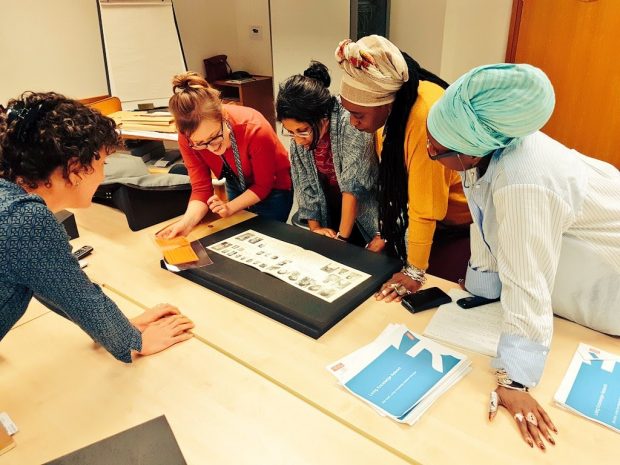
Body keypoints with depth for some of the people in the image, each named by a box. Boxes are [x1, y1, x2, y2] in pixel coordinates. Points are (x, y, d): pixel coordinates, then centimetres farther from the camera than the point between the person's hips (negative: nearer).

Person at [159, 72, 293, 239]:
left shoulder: (255, 129, -37)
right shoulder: (188, 138, -26)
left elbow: (263, 185, -23)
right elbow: (201, 188, -21)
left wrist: (231, 207, -33)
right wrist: (187, 222, -38)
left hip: (272, 188, -3)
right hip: (236, 186, 4)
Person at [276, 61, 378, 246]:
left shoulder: (350, 122, -29)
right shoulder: (299, 135, -11)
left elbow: (354, 184, -27)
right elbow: (304, 183, -3)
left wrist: (343, 236, -22)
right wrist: (314, 227, -9)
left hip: (362, 219, -5)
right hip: (331, 217, 5)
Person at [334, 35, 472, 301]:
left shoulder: (427, 118, -36)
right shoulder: (389, 100, -12)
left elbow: (426, 208, -30)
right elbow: (391, 175, -6)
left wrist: (415, 272, -21)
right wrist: (385, 233, -4)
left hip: (464, 222, -7)